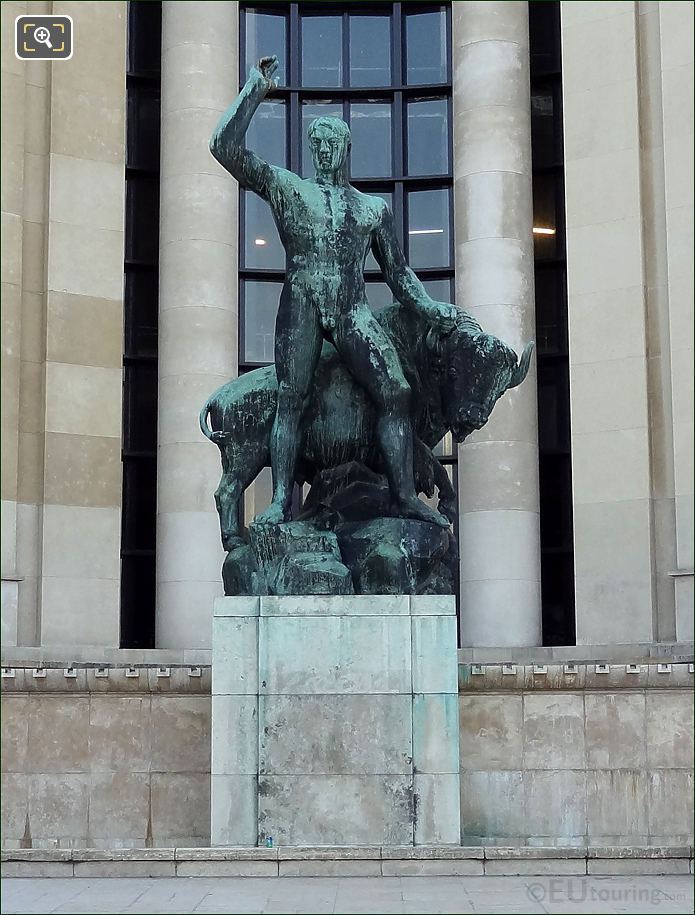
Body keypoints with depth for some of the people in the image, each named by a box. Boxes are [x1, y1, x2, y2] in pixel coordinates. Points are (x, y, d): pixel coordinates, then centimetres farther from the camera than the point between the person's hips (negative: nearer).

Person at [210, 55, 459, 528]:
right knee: (291, 398, -13)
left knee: (397, 392, -13)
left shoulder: (374, 207, 22)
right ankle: (281, 500, -13)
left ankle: (406, 496, -11)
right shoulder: (286, 187, 15)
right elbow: (225, 148, 5)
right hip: (301, 304, -1)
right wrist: (254, 90, 5)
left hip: (353, 310, 2)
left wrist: (431, 306, 5)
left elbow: (398, 273, 21)